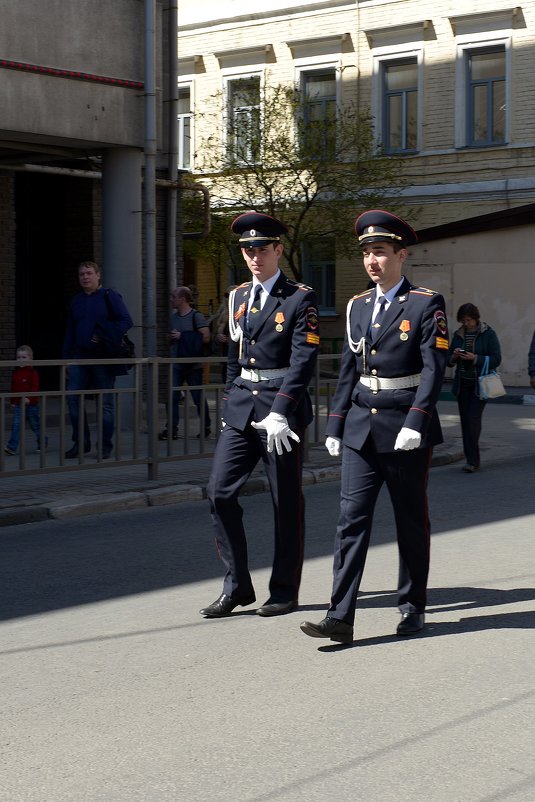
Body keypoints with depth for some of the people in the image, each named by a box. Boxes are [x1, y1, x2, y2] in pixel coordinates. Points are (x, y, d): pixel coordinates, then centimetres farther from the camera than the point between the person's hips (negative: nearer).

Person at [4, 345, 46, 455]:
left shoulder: (32, 372, -10)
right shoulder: (15, 372, 7)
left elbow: (35, 388, -16)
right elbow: (13, 388, 13)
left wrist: (29, 398, -29)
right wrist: (13, 401, 11)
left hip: (31, 404, -4)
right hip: (18, 404, 4)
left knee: (35, 425, 10)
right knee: (16, 425, -8)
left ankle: (42, 444, 30)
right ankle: (12, 447, -14)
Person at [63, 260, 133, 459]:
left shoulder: (110, 297, 0)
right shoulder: (76, 301, 15)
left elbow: (126, 321, -8)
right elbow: (70, 332, 17)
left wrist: (104, 336, -17)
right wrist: (67, 358, 10)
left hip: (103, 358, -5)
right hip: (80, 357, 5)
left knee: (105, 402, 0)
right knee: (73, 397, -4)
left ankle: (105, 447, 8)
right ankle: (81, 442, 7)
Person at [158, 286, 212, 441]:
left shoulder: (196, 316, -6)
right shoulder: (174, 317, 14)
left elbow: (206, 337, -16)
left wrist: (183, 336, -15)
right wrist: (170, 337, 0)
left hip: (193, 365, -5)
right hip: (176, 364, 5)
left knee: (198, 397, 4)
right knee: (172, 397, -6)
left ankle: (207, 426, 19)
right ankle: (171, 429, -6)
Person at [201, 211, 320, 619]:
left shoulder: (300, 299, -7)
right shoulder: (239, 297, 13)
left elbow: (303, 361, -15)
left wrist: (279, 413, -22)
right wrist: (229, 405, 15)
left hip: (284, 409, -6)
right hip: (242, 410, 6)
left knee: (286, 501, 3)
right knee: (220, 491, -3)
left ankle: (284, 591, 15)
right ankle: (237, 586, 7)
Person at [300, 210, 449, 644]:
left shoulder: (426, 304, -5)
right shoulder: (358, 306, 11)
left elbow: (434, 368, -12)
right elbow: (348, 371, 15)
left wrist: (415, 423, -21)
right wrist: (335, 426, 10)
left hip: (407, 430, -4)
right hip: (361, 428, 4)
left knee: (411, 522, 8)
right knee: (352, 519, -4)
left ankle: (413, 608, 22)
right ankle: (341, 617, -7)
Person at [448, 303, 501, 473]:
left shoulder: (488, 334, -3)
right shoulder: (458, 335, 10)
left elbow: (496, 359, -8)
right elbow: (449, 360, 13)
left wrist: (475, 358, -19)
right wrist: (454, 356, -10)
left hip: (480, 384, -5)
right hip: (462, 384, 5)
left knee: (473, 419, -14)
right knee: (465, 421, 2)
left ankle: (472, 460, -10)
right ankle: (472, 460, 10)